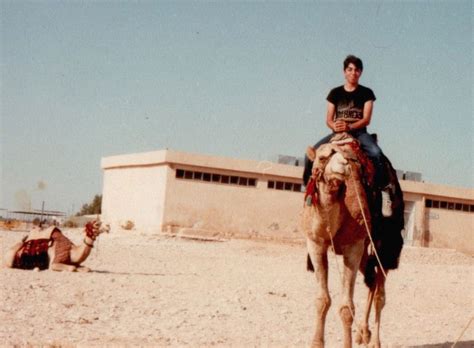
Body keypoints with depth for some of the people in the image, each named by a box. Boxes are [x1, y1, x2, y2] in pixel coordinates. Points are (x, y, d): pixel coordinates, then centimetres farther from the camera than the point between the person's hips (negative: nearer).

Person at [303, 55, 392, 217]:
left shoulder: (366, 93, 7)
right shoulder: (335, 93, 13)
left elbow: (366, 119, -2)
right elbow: (328, 119, 8)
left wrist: (349, 126, -20)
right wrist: (335, 126, -16)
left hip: (359, 132, -2)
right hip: (337, 133, 2)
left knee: (376, 153, -34)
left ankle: (384, 191, -25)